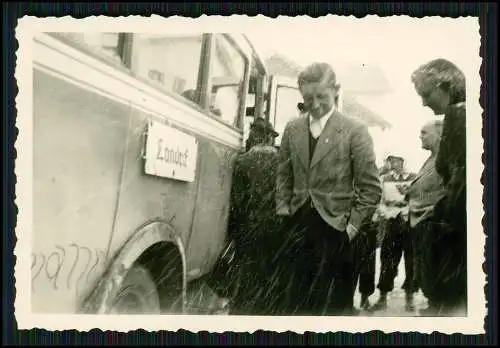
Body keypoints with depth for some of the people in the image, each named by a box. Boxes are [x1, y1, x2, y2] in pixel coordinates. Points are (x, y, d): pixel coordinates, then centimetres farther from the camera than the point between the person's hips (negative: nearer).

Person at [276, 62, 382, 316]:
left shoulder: (354, 130, -5)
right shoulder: (292, 129, 9)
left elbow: (370, 187, -5)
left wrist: (353, 225, -9)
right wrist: (283, 211, 6)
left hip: (333, 229, -4)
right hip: (299, 227, 4)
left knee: (334, 304, 4)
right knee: (300, 299, 12)